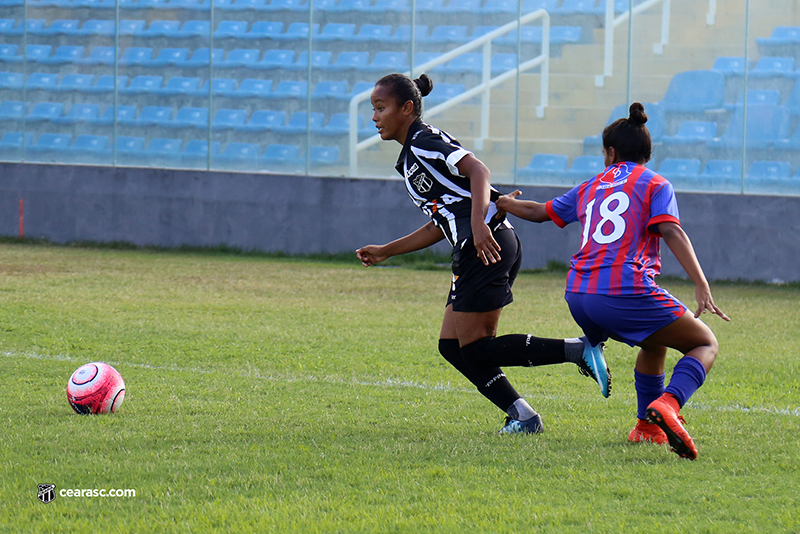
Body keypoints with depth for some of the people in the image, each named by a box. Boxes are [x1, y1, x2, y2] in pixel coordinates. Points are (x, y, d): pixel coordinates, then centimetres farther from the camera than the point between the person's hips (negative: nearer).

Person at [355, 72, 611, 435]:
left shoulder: (424, 141, -5)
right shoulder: (410, 157, 25)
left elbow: (478, 170, -19)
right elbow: (439, 226, 29)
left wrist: (479, 224, -32)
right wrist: (384, 252, 31)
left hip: (486, 246, -10)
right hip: (476, 252, 10)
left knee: (474, 349, -12)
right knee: (451, 346, 8)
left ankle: (577, 351, -17)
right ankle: (522, 415, 4)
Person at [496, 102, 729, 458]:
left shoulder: (590, 188, 22)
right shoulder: (654, 185, 7)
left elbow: (538, 211, 35)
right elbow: (671, 232, -10)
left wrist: (504, 203, 57)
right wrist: (701, 286, -18)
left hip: (578, 295, 6)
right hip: (627, 291, -6)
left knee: (655, 342, 33)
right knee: (705, 345, 4)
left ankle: (648, 425, 23)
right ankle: (667, 403, -26)